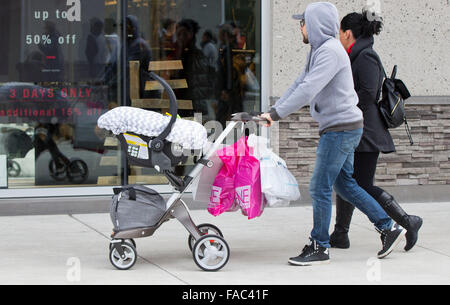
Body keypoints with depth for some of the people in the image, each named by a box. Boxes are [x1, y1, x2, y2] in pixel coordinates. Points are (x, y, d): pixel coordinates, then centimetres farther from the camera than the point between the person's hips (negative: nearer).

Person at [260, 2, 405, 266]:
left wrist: (277, 114, -24)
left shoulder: (330, 51, -18)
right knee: (344, 183, 16)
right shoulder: (320, 51, 15)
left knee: (320, 187, -5)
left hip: (341, 128, -10)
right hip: (341, 128, 10)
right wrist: (274, 111, 9)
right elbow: (300, 85, 18)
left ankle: (320, 247, 4)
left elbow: (308, 89, -26)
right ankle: (389, 228, 21)